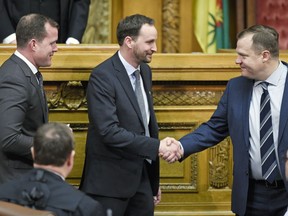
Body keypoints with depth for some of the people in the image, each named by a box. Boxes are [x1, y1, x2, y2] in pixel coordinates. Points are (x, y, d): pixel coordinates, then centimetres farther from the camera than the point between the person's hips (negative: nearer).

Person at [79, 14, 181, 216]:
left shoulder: (145, 71, 10)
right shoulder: (102, 76, -16)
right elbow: (109, 131, -24)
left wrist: (154, 181, 17)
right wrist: (157, 146, -23)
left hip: (142, 176, 7)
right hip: (111, 180, -7)